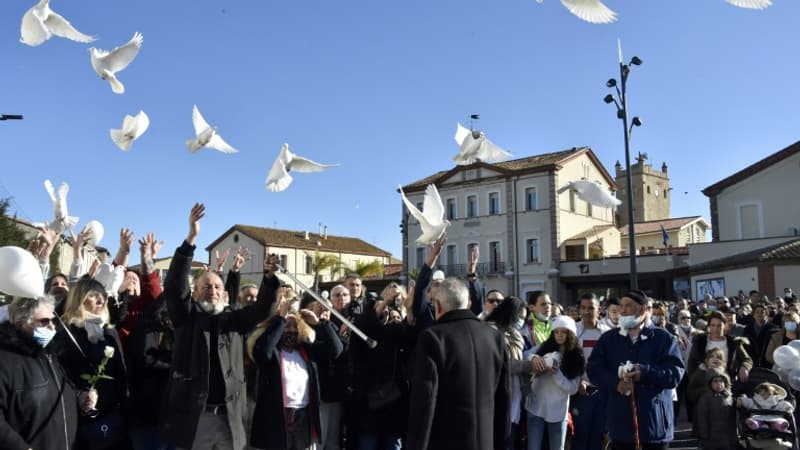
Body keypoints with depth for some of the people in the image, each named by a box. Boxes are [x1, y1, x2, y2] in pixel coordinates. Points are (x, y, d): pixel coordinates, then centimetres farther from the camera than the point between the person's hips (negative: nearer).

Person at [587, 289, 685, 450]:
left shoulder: (663, 338, 3)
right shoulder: (608, 338, 11)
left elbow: (676, 373, -7)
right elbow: (594, 368, 3)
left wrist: (645, 373, -21)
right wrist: (615, 382, -14)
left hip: (654, 420, -2)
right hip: (621, 421, 2)